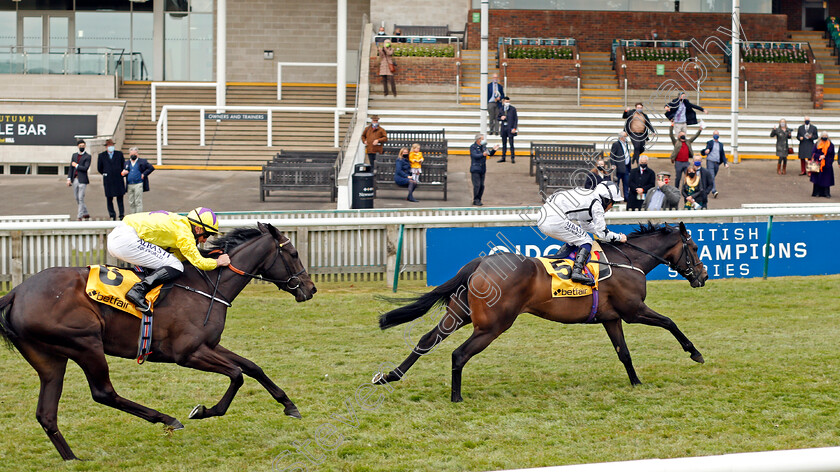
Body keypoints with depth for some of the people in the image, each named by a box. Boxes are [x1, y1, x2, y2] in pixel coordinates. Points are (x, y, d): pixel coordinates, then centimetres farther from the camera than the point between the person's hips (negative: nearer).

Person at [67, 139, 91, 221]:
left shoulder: (87, 156, -2)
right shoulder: (74, 155, 14)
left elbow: (85, 168, -14)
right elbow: (71, 167, 12)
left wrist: (76, 165, -6)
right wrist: (69, 178, 4)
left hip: (82, 180, -6)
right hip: (75, 179, 6)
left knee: (81, 198, -9)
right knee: (77, 198, 10)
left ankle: (79, 216, -7)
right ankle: (85, 213, 24)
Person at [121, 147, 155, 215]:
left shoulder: (142, 161, 3)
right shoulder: (127, 163, 16)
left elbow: (151, 168, 1)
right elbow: (124, 172, 21)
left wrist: (144, 174, -6)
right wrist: (123, 173, -3)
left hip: (138, 184, -5)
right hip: (130, 185, 5)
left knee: (138, 202, -7)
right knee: (131, 203, 8)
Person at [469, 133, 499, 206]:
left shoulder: (483, 147, 12)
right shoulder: (473, 147, -8)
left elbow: (489, 154, 15)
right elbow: (475, 156, -23)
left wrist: (494, 150, -6)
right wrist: (483, 155, -40)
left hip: (482, 169, 7)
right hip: (475, 169, -7)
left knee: (482, 186, 5)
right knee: (477, 185, -11)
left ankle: (479, 200, 13)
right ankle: (476, 200, -5)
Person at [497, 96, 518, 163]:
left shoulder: (513, 109, -2)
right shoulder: (501, 109, 8)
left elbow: (516, 119, -3)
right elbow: (498, 118, 17)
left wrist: (514, 128, -10)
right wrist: (501, 118, -7)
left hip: (510, 129, -4)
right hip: (503, 128, 4)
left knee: (511, 144, -5)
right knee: (504, 144, 10)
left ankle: (513, 158, 0)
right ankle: (503, 157, 16)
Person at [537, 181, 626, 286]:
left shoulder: (587, 196, 26)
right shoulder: (596, 204, 0)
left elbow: (585, 225, 37)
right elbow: (602, 234, 1)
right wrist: (619, 237, 18)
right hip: (555, 221, -9)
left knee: (574, 240, 24)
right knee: (586, 241, 0)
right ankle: (577, 271, -17)